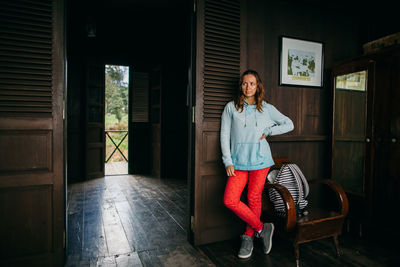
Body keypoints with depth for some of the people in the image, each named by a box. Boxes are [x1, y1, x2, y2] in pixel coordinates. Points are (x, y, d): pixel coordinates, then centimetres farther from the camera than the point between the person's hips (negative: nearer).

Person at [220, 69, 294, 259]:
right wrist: (228, 162, -4)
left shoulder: (267, 108, 8)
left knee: (254, 199, 4)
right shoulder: (231, 107, 5)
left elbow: (289, 124, 15)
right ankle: (261, 228, 11)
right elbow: (224, 136, 2)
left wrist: (267, 132, 1)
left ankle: (249, 237, 25)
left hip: (260, 160, 0)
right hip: (238, 162, 0)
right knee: (230, 200, -9)